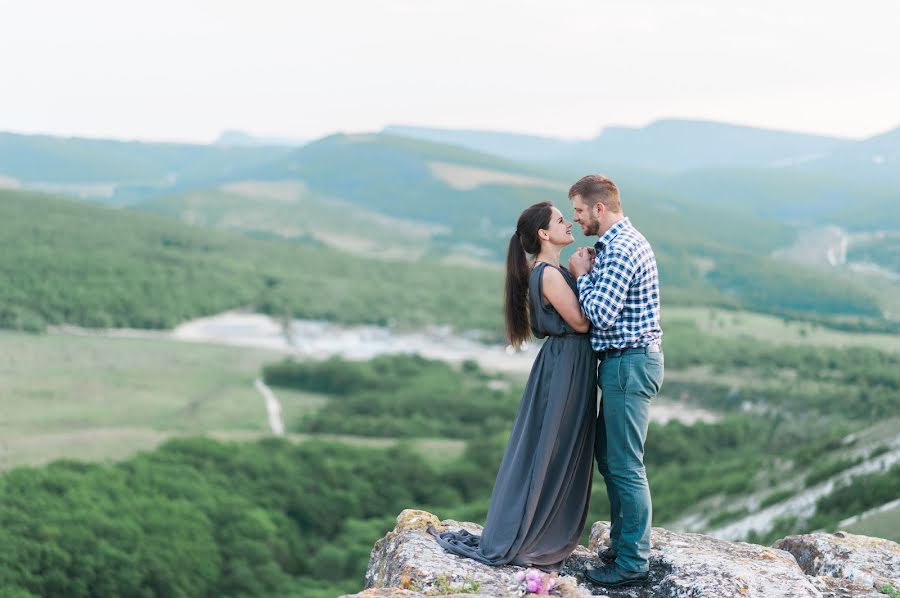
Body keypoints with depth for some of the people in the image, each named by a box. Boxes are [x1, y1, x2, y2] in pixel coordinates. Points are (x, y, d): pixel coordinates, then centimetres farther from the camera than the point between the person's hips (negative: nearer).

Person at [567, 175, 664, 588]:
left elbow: (600, 313, -22)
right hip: (623, 361, 11)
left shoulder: (620, 249, -19)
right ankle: (622, 542, 28)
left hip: (629, 363, -11)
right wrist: (591, 272, 6)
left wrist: (582, 276, -9)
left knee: (625, 465, -5)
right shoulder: (623, 241, 16)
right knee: (607, 458, 18)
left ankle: (633, 562, 2)